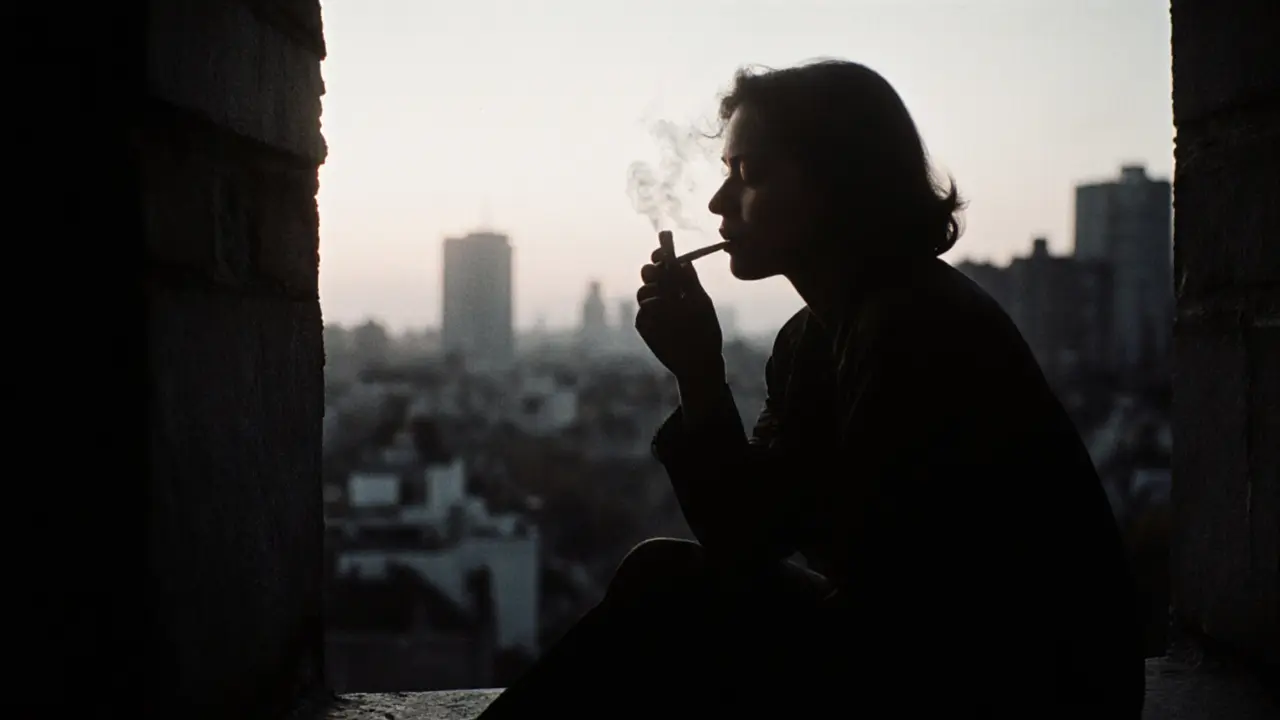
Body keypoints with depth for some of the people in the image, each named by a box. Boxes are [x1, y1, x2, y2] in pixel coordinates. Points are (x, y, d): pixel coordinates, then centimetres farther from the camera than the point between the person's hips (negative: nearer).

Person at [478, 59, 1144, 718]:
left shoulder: (919, 329, -19)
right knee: (667, 579, 0)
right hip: (913, 654, 8)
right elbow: (750, 542, 3)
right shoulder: (814, 339, 9)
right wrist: (697, 376, -7)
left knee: (674, 592, -11)